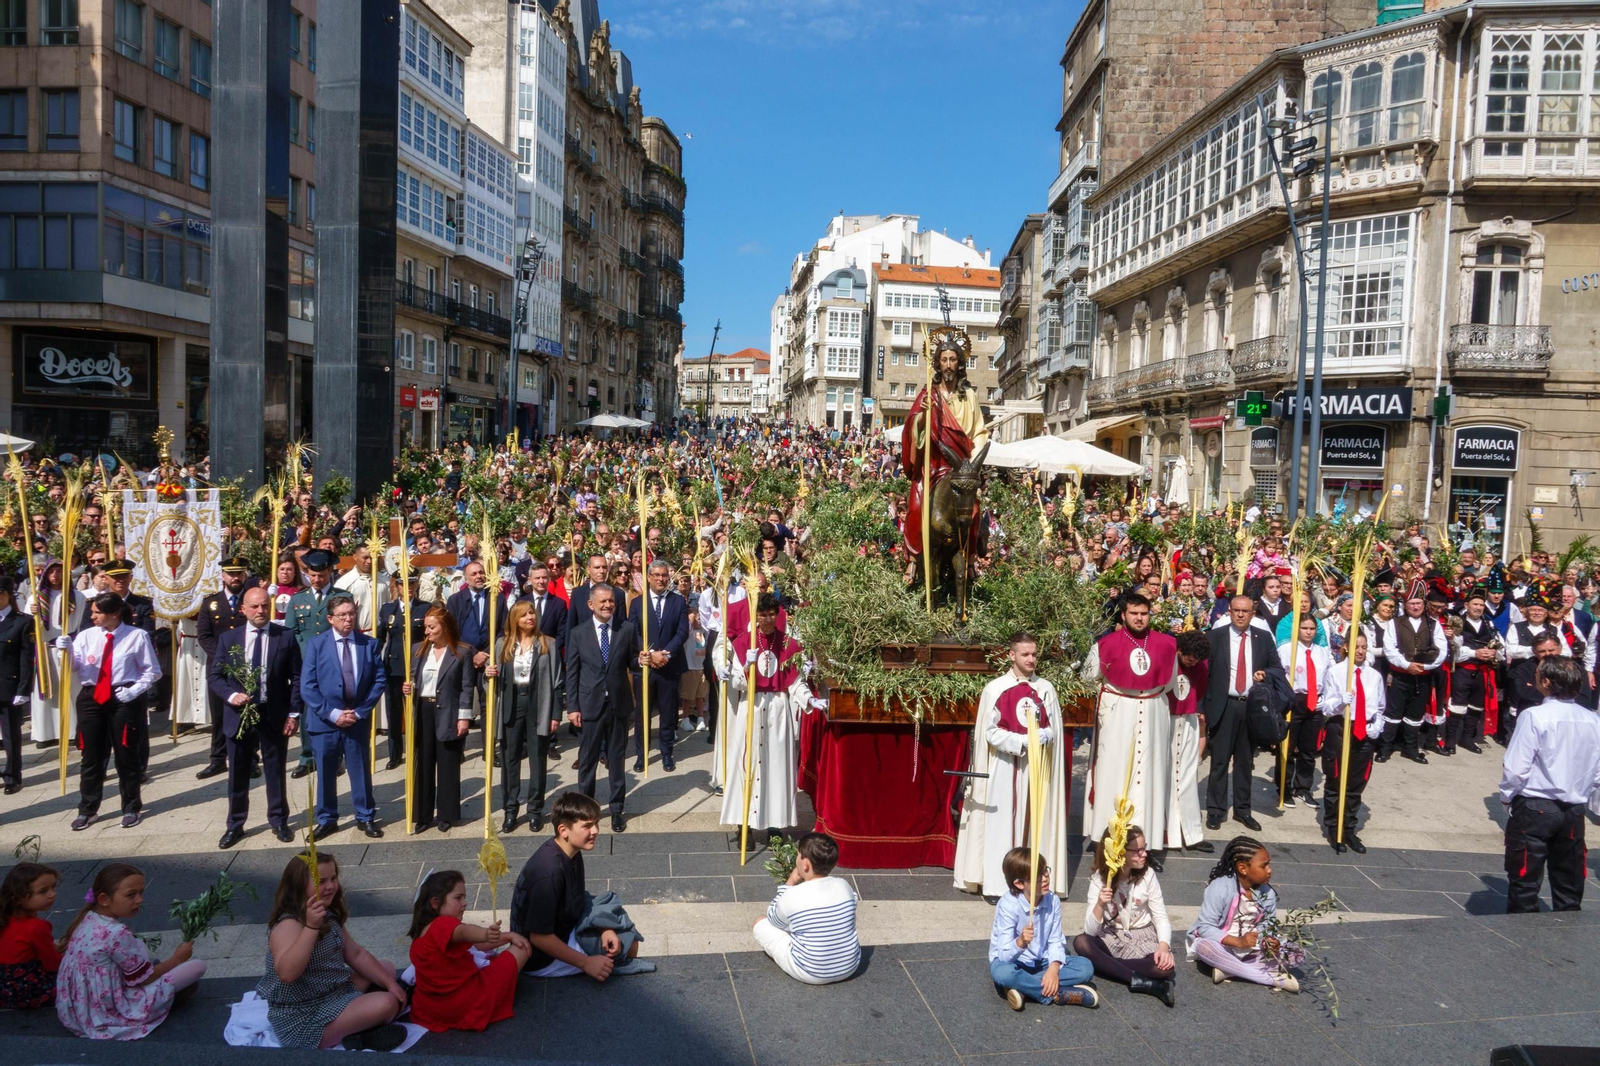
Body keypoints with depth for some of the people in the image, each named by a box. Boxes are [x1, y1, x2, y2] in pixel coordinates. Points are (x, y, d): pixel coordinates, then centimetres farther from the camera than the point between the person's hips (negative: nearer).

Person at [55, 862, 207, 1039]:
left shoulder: (87, 919, 0)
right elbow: (143, 978, -15)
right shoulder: (117, 933, -27)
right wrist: (177, 958, 2)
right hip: (110, 1012, -9)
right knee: (197, 966, -8)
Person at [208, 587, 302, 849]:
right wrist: (231, 696, -16)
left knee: (276, 771, 9)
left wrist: (294, 713, -7)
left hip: (274, 715, -1)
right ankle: (235, 825, 23)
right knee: (238, 773, 10)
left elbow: (296, 678, -1)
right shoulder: (228, 638, 2)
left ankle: (279, 821, 22)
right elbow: (214, 675, 3)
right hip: (239, 714, 1)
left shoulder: (285, 637, -2)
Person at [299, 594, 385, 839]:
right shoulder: (316, 644, -4)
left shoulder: (369, 644, 2)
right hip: (324, 720, -1)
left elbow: (379, 680, 0)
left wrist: (360, 711, -9)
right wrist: (332, 713, -15)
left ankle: (365, 817, 22)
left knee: (361, 770, 9)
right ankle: (326, 819, 23)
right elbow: (307, 686, -8)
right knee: (325, 772, 9)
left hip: (358, 719, 1)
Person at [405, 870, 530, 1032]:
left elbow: (474, 944, 14)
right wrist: (487, 934, -67)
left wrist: (507, 937, 10)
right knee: (521, 948, -7)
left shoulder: (424, 930, 11)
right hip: (464, 1005, -10)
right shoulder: (443, 925, -21)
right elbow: (465, 931, -48)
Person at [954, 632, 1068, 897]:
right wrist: (1023, 741, -16)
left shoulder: (1046, 689, 5)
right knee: (1002, 821, -2)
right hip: (1005, 765, -3)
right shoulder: (995, 689, -6)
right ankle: (997, 883, 4)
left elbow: (1054, 729, 7)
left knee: (1035, 821, 6)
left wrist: (1042, 737, -15)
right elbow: (990, 732, -6)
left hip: (1037, 766, 3)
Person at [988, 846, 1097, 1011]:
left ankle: (1023, 987, -22)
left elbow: (1056, 941, -7)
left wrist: (1053, 968, -26)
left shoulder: (1053, 900, -10)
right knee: (1001, 972, -39)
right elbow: (1004, 955, -28)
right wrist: (1020, 943, -49)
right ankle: (1059, 994, -24)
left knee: (1085, 967, -14)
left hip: (1041, 961, 5)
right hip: (1012, 961, -5)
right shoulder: (1008, 905, -25)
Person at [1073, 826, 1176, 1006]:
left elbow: (1161, 917, -8)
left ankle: (1107, 965, -19)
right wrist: (1099, 905, -35)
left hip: (1142, 938, -1)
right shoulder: (1099, 879, -12)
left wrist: (1164, 946, -28)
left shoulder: (1147, 875, -10)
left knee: (1165, 966, -31)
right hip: (1111, 938, 1)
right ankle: (1142, 982, -30)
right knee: (1081, 942, -31)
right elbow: (1090, 931, -16)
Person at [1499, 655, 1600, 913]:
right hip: (1574, 813, 5)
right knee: (1569, 885, 15)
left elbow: (1516, 768, -16)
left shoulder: (1535, 717, -17)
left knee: (1525, 882, 5)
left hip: (1534, 808, -5)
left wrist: (1507, 797, 0)